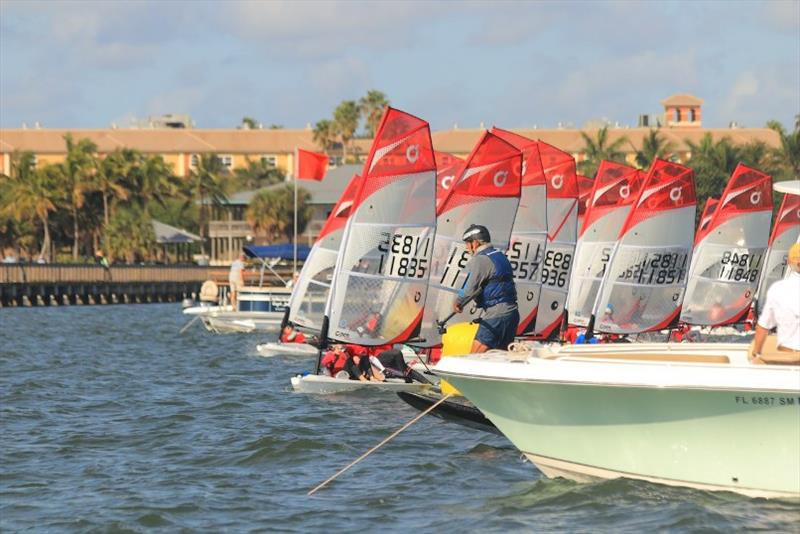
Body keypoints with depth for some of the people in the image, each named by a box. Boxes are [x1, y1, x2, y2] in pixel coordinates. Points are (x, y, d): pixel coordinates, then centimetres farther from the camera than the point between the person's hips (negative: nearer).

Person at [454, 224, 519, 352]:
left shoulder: (480, 260, -12)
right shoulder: (500, 256, 18)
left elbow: (472, 288, -17)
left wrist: (459, 302, 0)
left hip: (496, 316, -9)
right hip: (512, 313, 9)